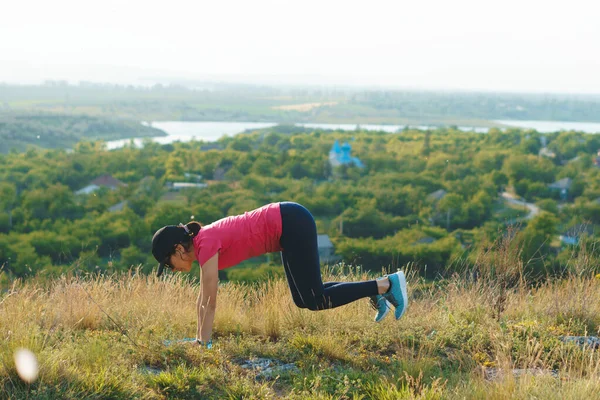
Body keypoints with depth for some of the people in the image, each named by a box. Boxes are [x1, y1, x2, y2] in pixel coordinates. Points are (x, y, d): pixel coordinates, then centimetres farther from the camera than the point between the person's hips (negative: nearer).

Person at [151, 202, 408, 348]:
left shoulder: (205, 245, -15)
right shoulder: (202, 243, 10)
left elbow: (210, 302, -13)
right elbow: (203, 297, 19)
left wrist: (204, 343, -6)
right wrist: (199, 337, 23)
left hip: (291, 224, -9)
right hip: (289, 224, 9)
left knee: (316, 300, -6)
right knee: (303, 299, 13)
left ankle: (387, 284, -1)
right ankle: (374, 291, 16)